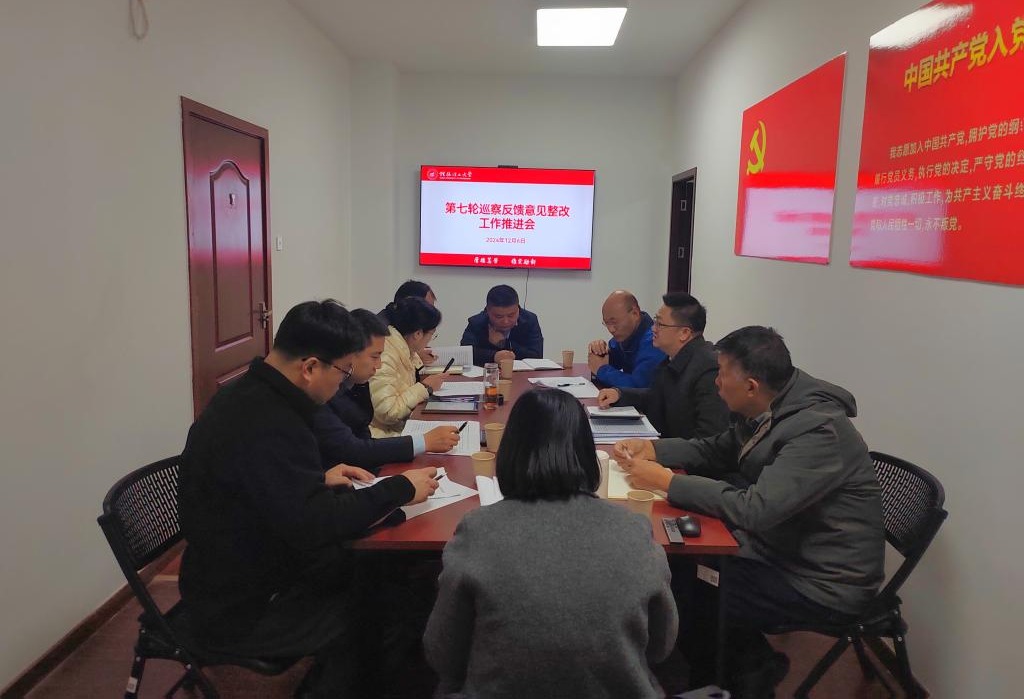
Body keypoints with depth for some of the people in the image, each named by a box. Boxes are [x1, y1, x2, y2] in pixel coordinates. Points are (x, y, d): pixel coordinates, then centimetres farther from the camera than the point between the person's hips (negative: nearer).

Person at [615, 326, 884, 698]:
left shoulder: (818, 430, -28)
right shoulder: (769, 411, -2)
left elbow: (754, 510, -34)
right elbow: (716, 450, 13)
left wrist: (665, 480, -26)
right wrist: (652, 449, -3)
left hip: (822, 584, -8)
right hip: (783, 548, 8)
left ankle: (753, 667, 16)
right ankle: (746, 656, 18)